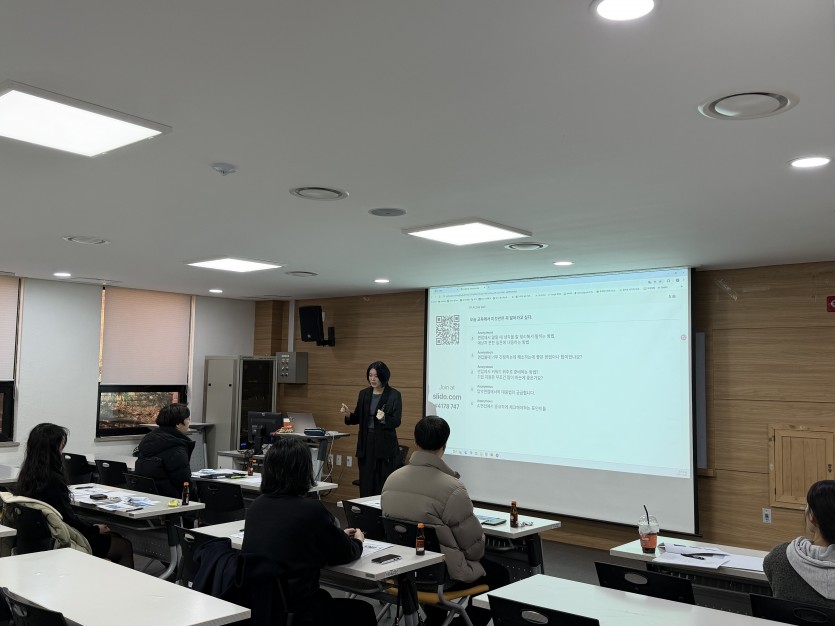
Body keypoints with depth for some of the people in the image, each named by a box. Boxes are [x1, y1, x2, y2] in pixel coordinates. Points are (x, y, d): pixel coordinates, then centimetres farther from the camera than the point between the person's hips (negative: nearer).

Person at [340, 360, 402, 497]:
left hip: (385, 445, -4)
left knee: (384, 485, -4)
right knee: (366, 484, 6)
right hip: (366, 442, 4)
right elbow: (358, 418, 13)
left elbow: (396, 422, -9)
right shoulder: (364, 394, 8)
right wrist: (348, 414, -7)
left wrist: (384, 418, -28)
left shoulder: (394, 395, -5)